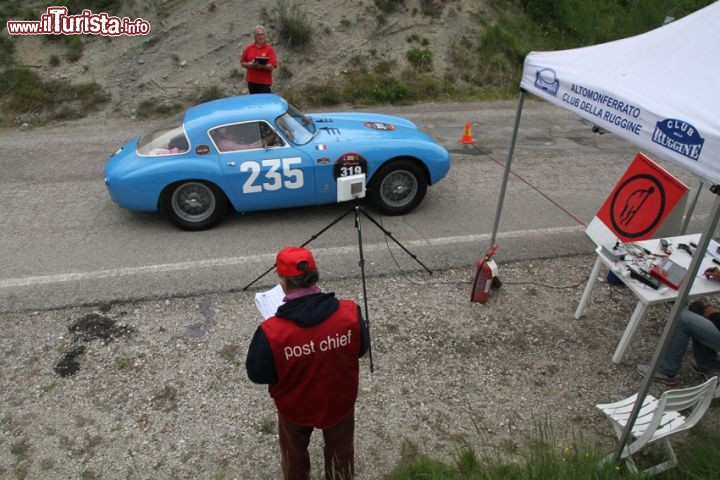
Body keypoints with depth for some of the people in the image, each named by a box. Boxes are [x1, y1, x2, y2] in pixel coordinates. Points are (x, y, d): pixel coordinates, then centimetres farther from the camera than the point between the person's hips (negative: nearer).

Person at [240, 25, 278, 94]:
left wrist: (260, 66, -24)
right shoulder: (249, 48, 7)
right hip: (251, 81, 4)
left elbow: (272, 67, -11)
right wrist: (249, 64, -10)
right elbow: (242, 63, 10)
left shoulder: (270, 49, -4)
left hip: (265, 82, -3)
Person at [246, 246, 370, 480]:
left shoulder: (272, 333, -34)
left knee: (294, 452, 32)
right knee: (340, 449, 31)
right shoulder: (350, 313, -28)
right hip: (340, 401, 2)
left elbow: (257, 374, -16)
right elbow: (362, 348, -8)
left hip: (295, 407, -1)